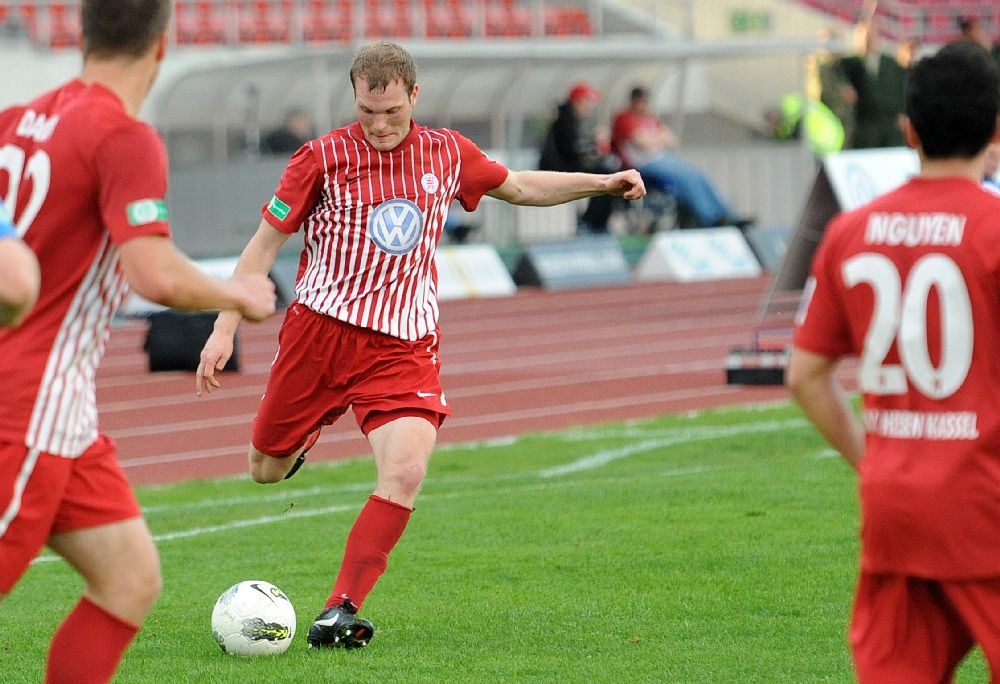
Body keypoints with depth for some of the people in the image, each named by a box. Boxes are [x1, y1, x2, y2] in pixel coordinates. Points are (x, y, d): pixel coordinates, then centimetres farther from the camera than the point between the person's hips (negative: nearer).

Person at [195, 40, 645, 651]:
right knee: (267, 471, 10)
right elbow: (264, 244, 0)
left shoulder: (446, 153, 5)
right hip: (320, 329, -1)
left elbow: (519, 186, 24)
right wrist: (225, 330, -7)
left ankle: (340, 612, -17)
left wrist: (603, 183, 14)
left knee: (406, 472, -22)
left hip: (404, 346, 1)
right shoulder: (324, 157, -5)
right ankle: (303, 435, 49)